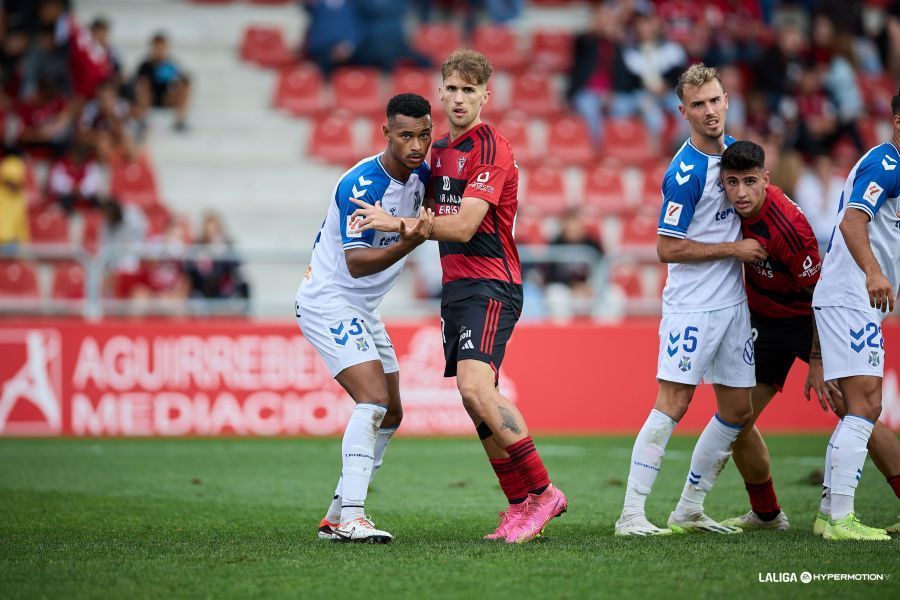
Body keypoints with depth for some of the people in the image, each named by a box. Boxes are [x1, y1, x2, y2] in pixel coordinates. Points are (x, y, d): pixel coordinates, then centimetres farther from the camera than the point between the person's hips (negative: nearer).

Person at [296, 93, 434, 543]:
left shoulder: (421, 174, 0)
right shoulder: (361, 186, -24)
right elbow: (356, 263, -28)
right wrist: (407, 243, -42)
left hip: (362, 308, 9)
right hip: (328, 300, -9)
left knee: (390, 415, 10)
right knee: (374, 400, -23)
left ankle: (336, 516, 16)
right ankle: (351, 517, -28)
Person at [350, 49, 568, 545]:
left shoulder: (489, 149, -12)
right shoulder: (440, 149, 16)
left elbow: (463, 226, -19)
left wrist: (397, 223, -18)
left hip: (490, 285, -9)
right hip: (456, 288, 9)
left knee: (475, 387, -24)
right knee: (477, 406, 5)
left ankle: (542, 492, -16)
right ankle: (522, 507, 10)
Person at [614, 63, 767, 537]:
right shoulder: (685, 173, -17)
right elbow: (667, 248, -17)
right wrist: (735, 248, -14)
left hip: (733, 302, 8)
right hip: (691, 306, -8)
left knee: (737, 409, 9)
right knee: (672, 405, -13)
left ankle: (690, 509, 19)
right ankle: (632, 514, -11)